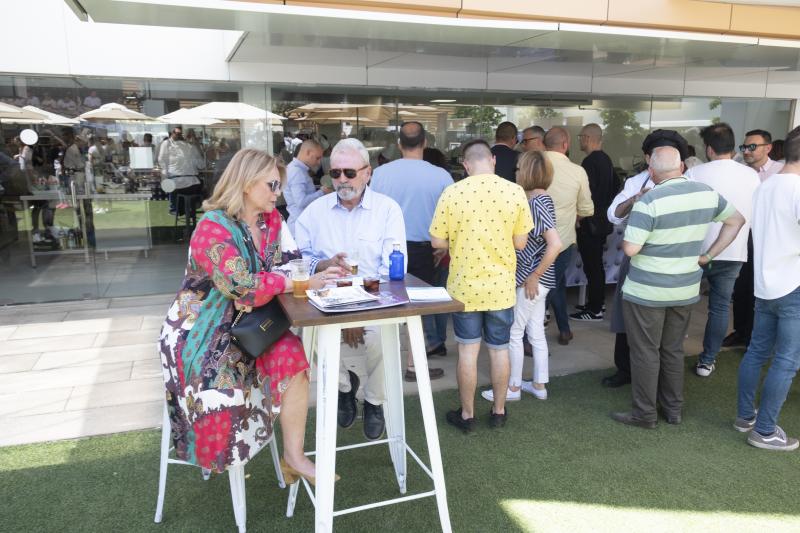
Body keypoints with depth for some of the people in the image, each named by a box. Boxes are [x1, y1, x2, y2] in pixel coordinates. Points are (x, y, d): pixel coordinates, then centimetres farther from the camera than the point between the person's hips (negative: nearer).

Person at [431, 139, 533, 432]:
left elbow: (437, 241, -7)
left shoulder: (452, 193, -12)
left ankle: (467, 415, 22)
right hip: (501, 286, 1)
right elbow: (520, 243, -3)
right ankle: (498, 411, 29)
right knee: (499, 349, 15)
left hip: (465, 286, -1)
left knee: (468, 350, 10)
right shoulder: (515, 192, -8)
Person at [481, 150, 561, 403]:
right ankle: (539, 385, 27)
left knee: (514, 332, 3)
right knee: (536, 332, 16)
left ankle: (513, 387, 15)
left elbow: (555, 244, -27)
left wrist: (534, 276, -21)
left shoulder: (539, 202, -19)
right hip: (536, 278, 9)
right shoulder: (536, 199, 9)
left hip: (533, 279, -9)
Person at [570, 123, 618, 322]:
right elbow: (614, 186, 19)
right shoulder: (606, 159, 11)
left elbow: (587, 194, -22)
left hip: (591, 223, -10)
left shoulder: (590, 162, -18)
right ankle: (598, 302, 28)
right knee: (597, 264, 18)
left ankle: (594, 310, 3)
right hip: (603, 221, 10)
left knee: (591, 266, -3)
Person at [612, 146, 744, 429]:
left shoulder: (650, 200, -19)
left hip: (647, 292, -6)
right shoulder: (706, 193, 2)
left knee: (645, 352, 7)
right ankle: (674, 409, 30)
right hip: (686, 289, 6)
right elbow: (736, 220, 16)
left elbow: (630, 249, -22)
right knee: (673, 350, 19)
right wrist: (708, 255, 13)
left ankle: (644, 414, 16)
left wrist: (627, 241, 0)